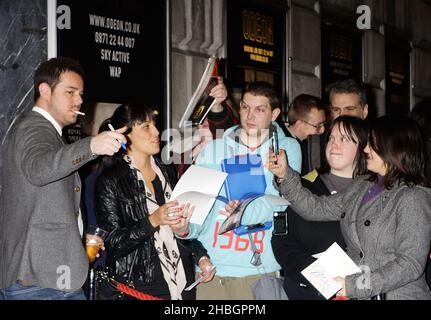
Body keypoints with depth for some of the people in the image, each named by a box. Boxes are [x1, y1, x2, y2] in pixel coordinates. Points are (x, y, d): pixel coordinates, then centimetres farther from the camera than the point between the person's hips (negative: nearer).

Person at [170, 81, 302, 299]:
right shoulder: (213, 149, 10)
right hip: (210, 267, 2)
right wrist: (185, 229, -16)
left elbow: (280, 196, -10)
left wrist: (244, 213, -28)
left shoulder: (287, 148, 5)